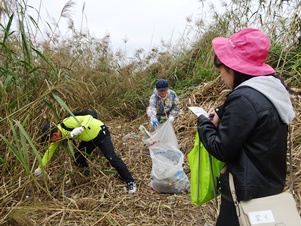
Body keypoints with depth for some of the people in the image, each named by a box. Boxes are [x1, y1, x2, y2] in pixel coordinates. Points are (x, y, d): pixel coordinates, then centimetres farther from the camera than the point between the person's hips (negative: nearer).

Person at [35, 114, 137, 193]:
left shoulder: (68, 123, -31)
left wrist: (80, 128, -50)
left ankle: (130, 182, -4)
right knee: (78, 159, 1)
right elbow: (50, 150, 7)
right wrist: (40, 168, 10)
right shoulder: (59, 134, -5)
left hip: (100, 132, -8)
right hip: (88, 138, 8)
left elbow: (88, 117, -32)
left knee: (112, 158, -14)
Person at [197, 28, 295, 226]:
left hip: (248, 191, -9)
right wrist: (221, 119, 0)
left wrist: (204, 122, -6)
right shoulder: (273, 88, 2)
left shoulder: (244, 98, -27)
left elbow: (222, 150, -21)